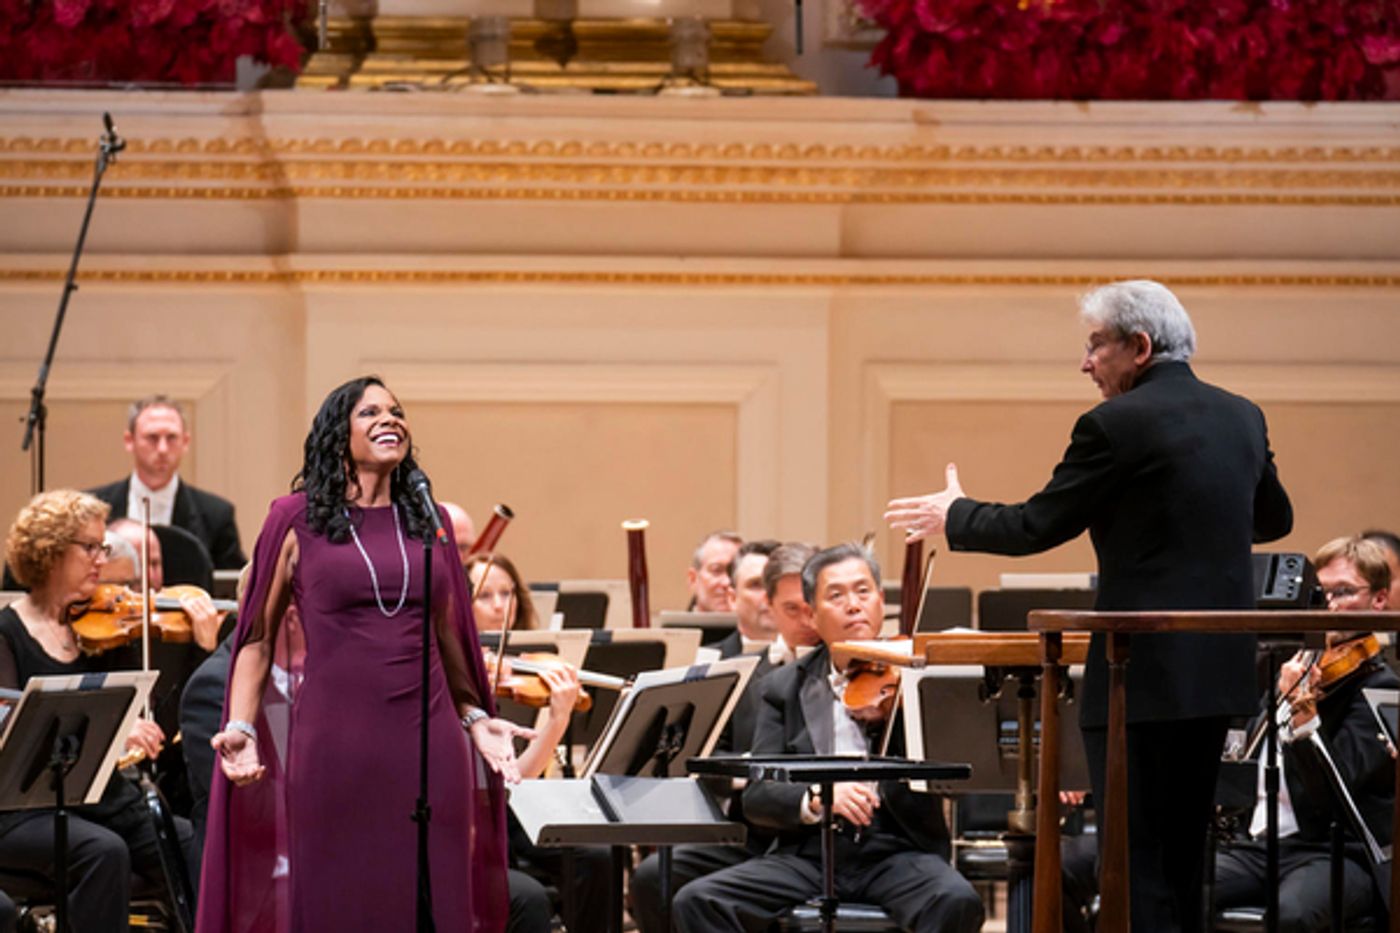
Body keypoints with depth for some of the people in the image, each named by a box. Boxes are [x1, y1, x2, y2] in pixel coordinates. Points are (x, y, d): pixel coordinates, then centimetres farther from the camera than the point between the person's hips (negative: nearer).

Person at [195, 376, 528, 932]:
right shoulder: (297, 519, 3)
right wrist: (241, 729, -5)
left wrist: (476, 718, 10)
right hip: (332, 747, -3)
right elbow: (259, 637, 6)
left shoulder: (427, 522, 12)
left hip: (428, 743, 3)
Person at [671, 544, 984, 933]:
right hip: (808, 854, 2)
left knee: (956, 902, -34)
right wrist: (815, 801, -17)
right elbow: (756, 797, 4)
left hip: (898, 852, -2)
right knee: (697, 902, -20)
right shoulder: (786, 688, 13)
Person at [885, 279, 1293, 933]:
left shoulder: (1115, 425, -13)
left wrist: (954, 516, 9)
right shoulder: (1242, 418, 9)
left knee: (1136, 861, -3)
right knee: (1181, 856, 16)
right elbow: (1273, 519, 23)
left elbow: (1035, 527, -8)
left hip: (1146, 676, -8)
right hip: (1220, 671, 8)